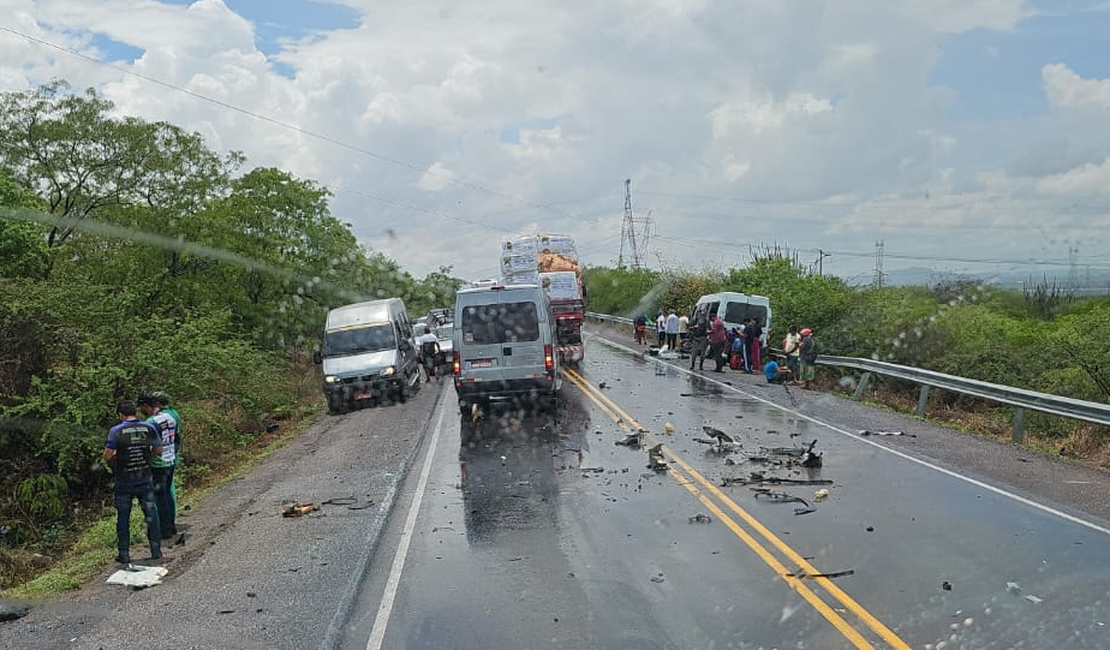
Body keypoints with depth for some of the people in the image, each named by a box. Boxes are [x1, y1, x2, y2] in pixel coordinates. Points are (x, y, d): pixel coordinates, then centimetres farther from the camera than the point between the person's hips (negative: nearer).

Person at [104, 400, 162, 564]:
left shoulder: (116, 431, -13)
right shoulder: (149, 428, -6)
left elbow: (107, 457, -13)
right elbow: (158, 451, 4)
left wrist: (117, 455, 7)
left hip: (123, 481, -2)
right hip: (145, 480, 2)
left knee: (123, 517, 11)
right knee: (151, 514, 13)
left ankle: (124, 554, 16)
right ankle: (156, 550, 17)